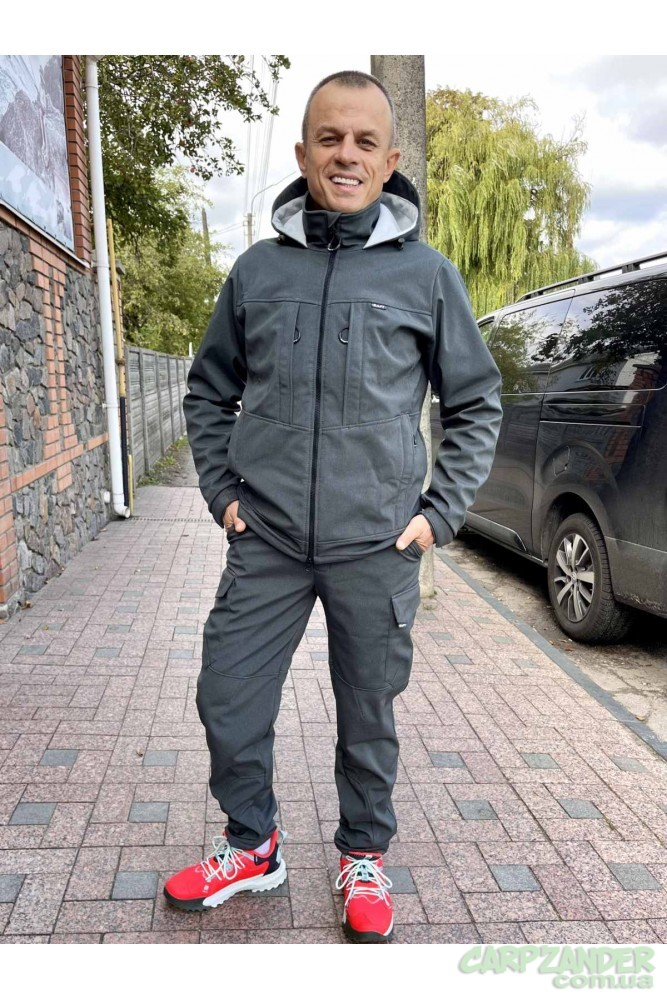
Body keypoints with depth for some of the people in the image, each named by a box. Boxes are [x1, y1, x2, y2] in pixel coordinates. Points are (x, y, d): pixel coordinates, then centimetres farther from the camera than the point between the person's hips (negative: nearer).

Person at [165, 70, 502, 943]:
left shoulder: (427, 273, 1)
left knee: (369, 715, 12)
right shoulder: (257, 269, 6)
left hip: (378, 546, -1)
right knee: (228, 700, 8)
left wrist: (438, 513, -2)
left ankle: (364, 857, 37)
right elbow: (209, 390, 15)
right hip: (266, 542, 2)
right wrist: (222, 489, 5)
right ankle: (252, 847, 34)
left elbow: (477, 405, 6)